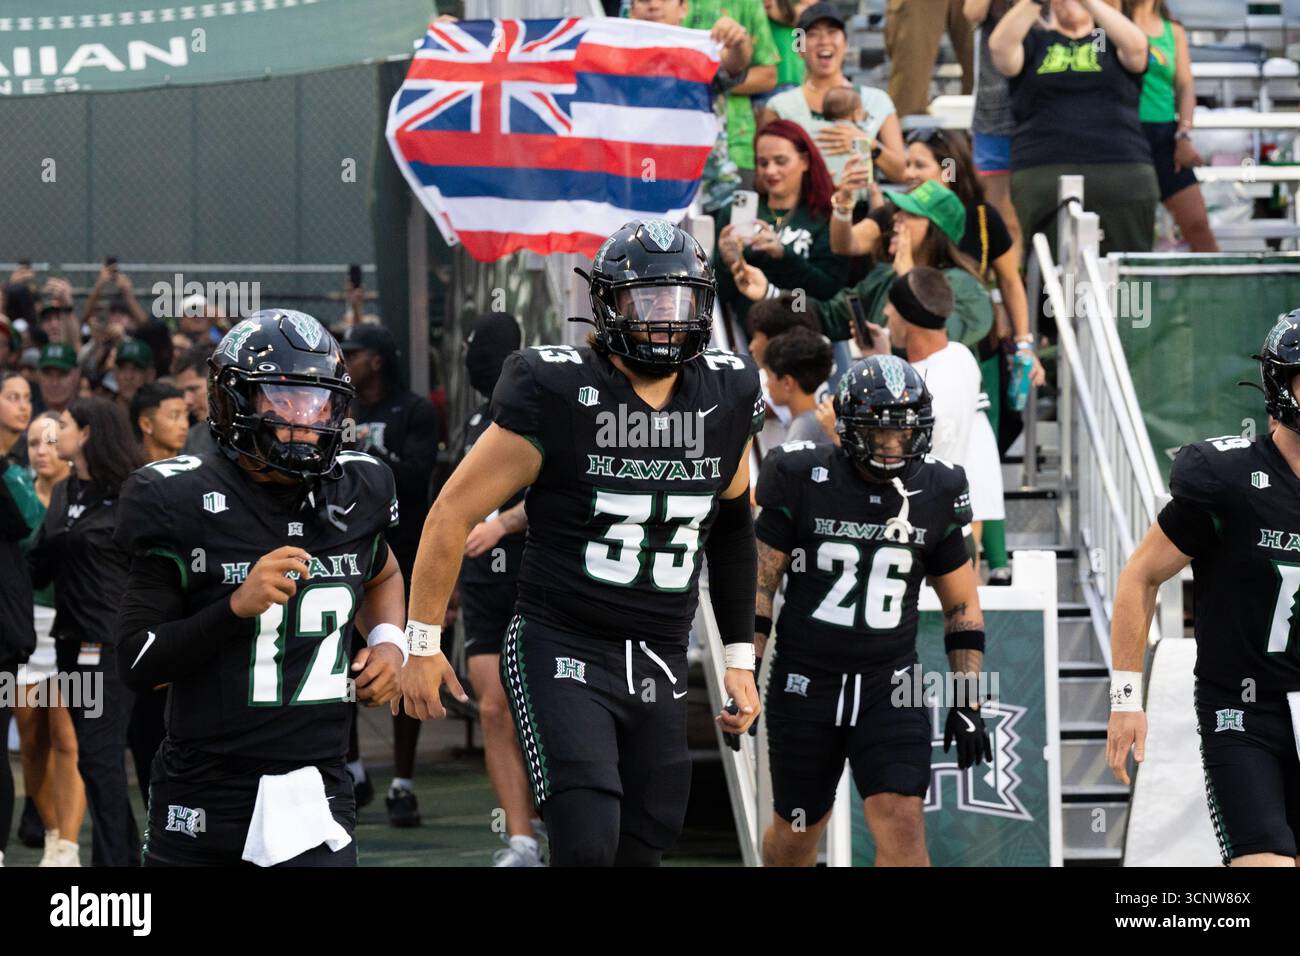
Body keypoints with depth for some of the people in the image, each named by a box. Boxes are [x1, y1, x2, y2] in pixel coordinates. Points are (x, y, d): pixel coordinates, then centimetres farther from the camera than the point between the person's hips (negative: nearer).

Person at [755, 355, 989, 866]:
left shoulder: (933, 494, -1)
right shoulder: (803, 480, -8)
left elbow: (961, 604, 9)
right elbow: (758, 585, -4)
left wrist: (967, 701, 4)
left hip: (889, 687, 1)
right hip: (806, 684, -1)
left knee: (902, 825, -16)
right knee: (797, 833, 13)